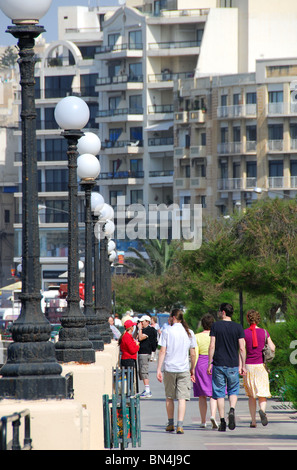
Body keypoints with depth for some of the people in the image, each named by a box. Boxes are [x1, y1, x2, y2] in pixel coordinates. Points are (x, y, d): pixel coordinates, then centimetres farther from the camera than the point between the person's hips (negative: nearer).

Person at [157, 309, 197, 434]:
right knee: (182, 397, -2)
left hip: (169, 369, -1)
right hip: (184, 369, 1)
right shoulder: (189, 333, 3)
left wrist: (159, 369, -5)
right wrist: (192, 369, 17)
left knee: (169, 397, 14)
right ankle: (180, 425, -13)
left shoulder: (167, 331, -4)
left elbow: (162, 351, -7)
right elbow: (193, 354, 6)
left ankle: (171, 424, 23)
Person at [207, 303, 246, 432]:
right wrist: (243, 365, 6)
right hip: (233, 365, 1)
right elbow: (242, 348, -1)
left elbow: (212, 346, -6)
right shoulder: (238, 327, 1)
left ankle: (222, 421, 1)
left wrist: (209, 364, -1)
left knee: (219, 392, 5)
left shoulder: (215, 326, -3)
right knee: (233, 391, 15)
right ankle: (232, 410, -12)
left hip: (218, 364, -1)